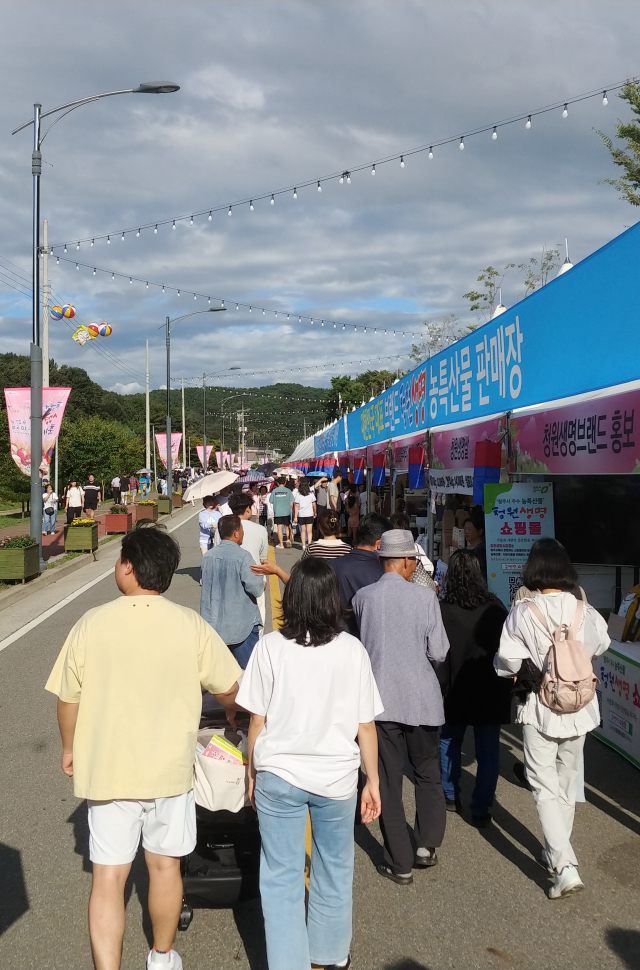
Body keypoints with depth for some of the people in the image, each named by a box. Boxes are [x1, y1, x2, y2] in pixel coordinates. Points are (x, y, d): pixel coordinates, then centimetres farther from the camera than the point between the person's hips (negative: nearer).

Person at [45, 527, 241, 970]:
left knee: (108, 876, 7)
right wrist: (232, 712, 23)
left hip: (105, 768, -1)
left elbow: (68, 699, -3)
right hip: (169, 768, 1)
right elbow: (230, 688, 0)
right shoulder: (191, 626, -10)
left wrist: (70, 749, 15)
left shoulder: (92, 624, -11)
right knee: (165, 864, 19)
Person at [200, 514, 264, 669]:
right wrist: (262, 584, 3)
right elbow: (255, 588, -19)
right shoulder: (243, 556, -17)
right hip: (241, 624, -6)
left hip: (214, 623, 6)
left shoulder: (208, 556, 1)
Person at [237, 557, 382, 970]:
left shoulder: (271, 646, -9)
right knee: (334, 870, 21)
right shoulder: (352, 650, -8)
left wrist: (252, 774, 10)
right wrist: (373, 781, 7)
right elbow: (366, 725, -4)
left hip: (279, 777, -1)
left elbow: (257, 720, -4)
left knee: (281, 876, 10)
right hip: (336, 777, 2)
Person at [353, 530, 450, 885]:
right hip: (420, 698, -1)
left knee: (388, 780, 9)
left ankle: (400, 863, 14)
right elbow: (438, 652, -8)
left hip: (380, 699, 1)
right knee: (428, 772, 20)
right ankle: (426, 844, 13)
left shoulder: (362, 597, -5)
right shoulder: (424, 597, -11)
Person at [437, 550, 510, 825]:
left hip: (454, 691, 0)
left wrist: (440, 686, 4)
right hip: (490, 691, 0)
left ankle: (450, 796, 32)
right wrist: (505, 685, 12)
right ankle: (481, 809, 8)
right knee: (487, 751, 7)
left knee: (449, 743, 20)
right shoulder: (495, 608, -7)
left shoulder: (441, 610, -14)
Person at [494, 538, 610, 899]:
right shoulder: (585, 610, -6)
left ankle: (565, 867, -8)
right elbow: (601, 646, 14)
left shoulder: (523, 612, -16)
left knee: (545, 787, 4)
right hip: (580, 708, 4)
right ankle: (557, 853, 34)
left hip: (541, 709, -4)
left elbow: (506, 665, -15)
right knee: (567, 784, 20)